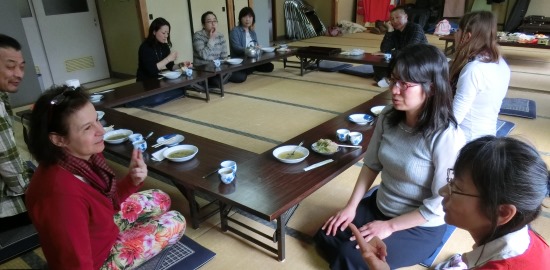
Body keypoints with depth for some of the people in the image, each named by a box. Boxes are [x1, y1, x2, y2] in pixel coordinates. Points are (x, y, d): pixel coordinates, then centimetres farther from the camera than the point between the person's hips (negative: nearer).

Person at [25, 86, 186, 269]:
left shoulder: (87, 155, -14)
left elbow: (108, 201, -1)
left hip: (103, 228, 8)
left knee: (160, 199, 21)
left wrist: (132, 180, -18)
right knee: (175, 222, 2)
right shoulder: (62, 194, -38)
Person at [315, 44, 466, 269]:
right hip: (379, 207, 6)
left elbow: (441, 203, -21)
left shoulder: (447, 137, -27)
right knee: (325, 238, -3)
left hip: (421, 227, -5)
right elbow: (371, 164, 1)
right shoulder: (388, 116, -10)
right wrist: (351, 207, -4)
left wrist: (390, 226, -16)